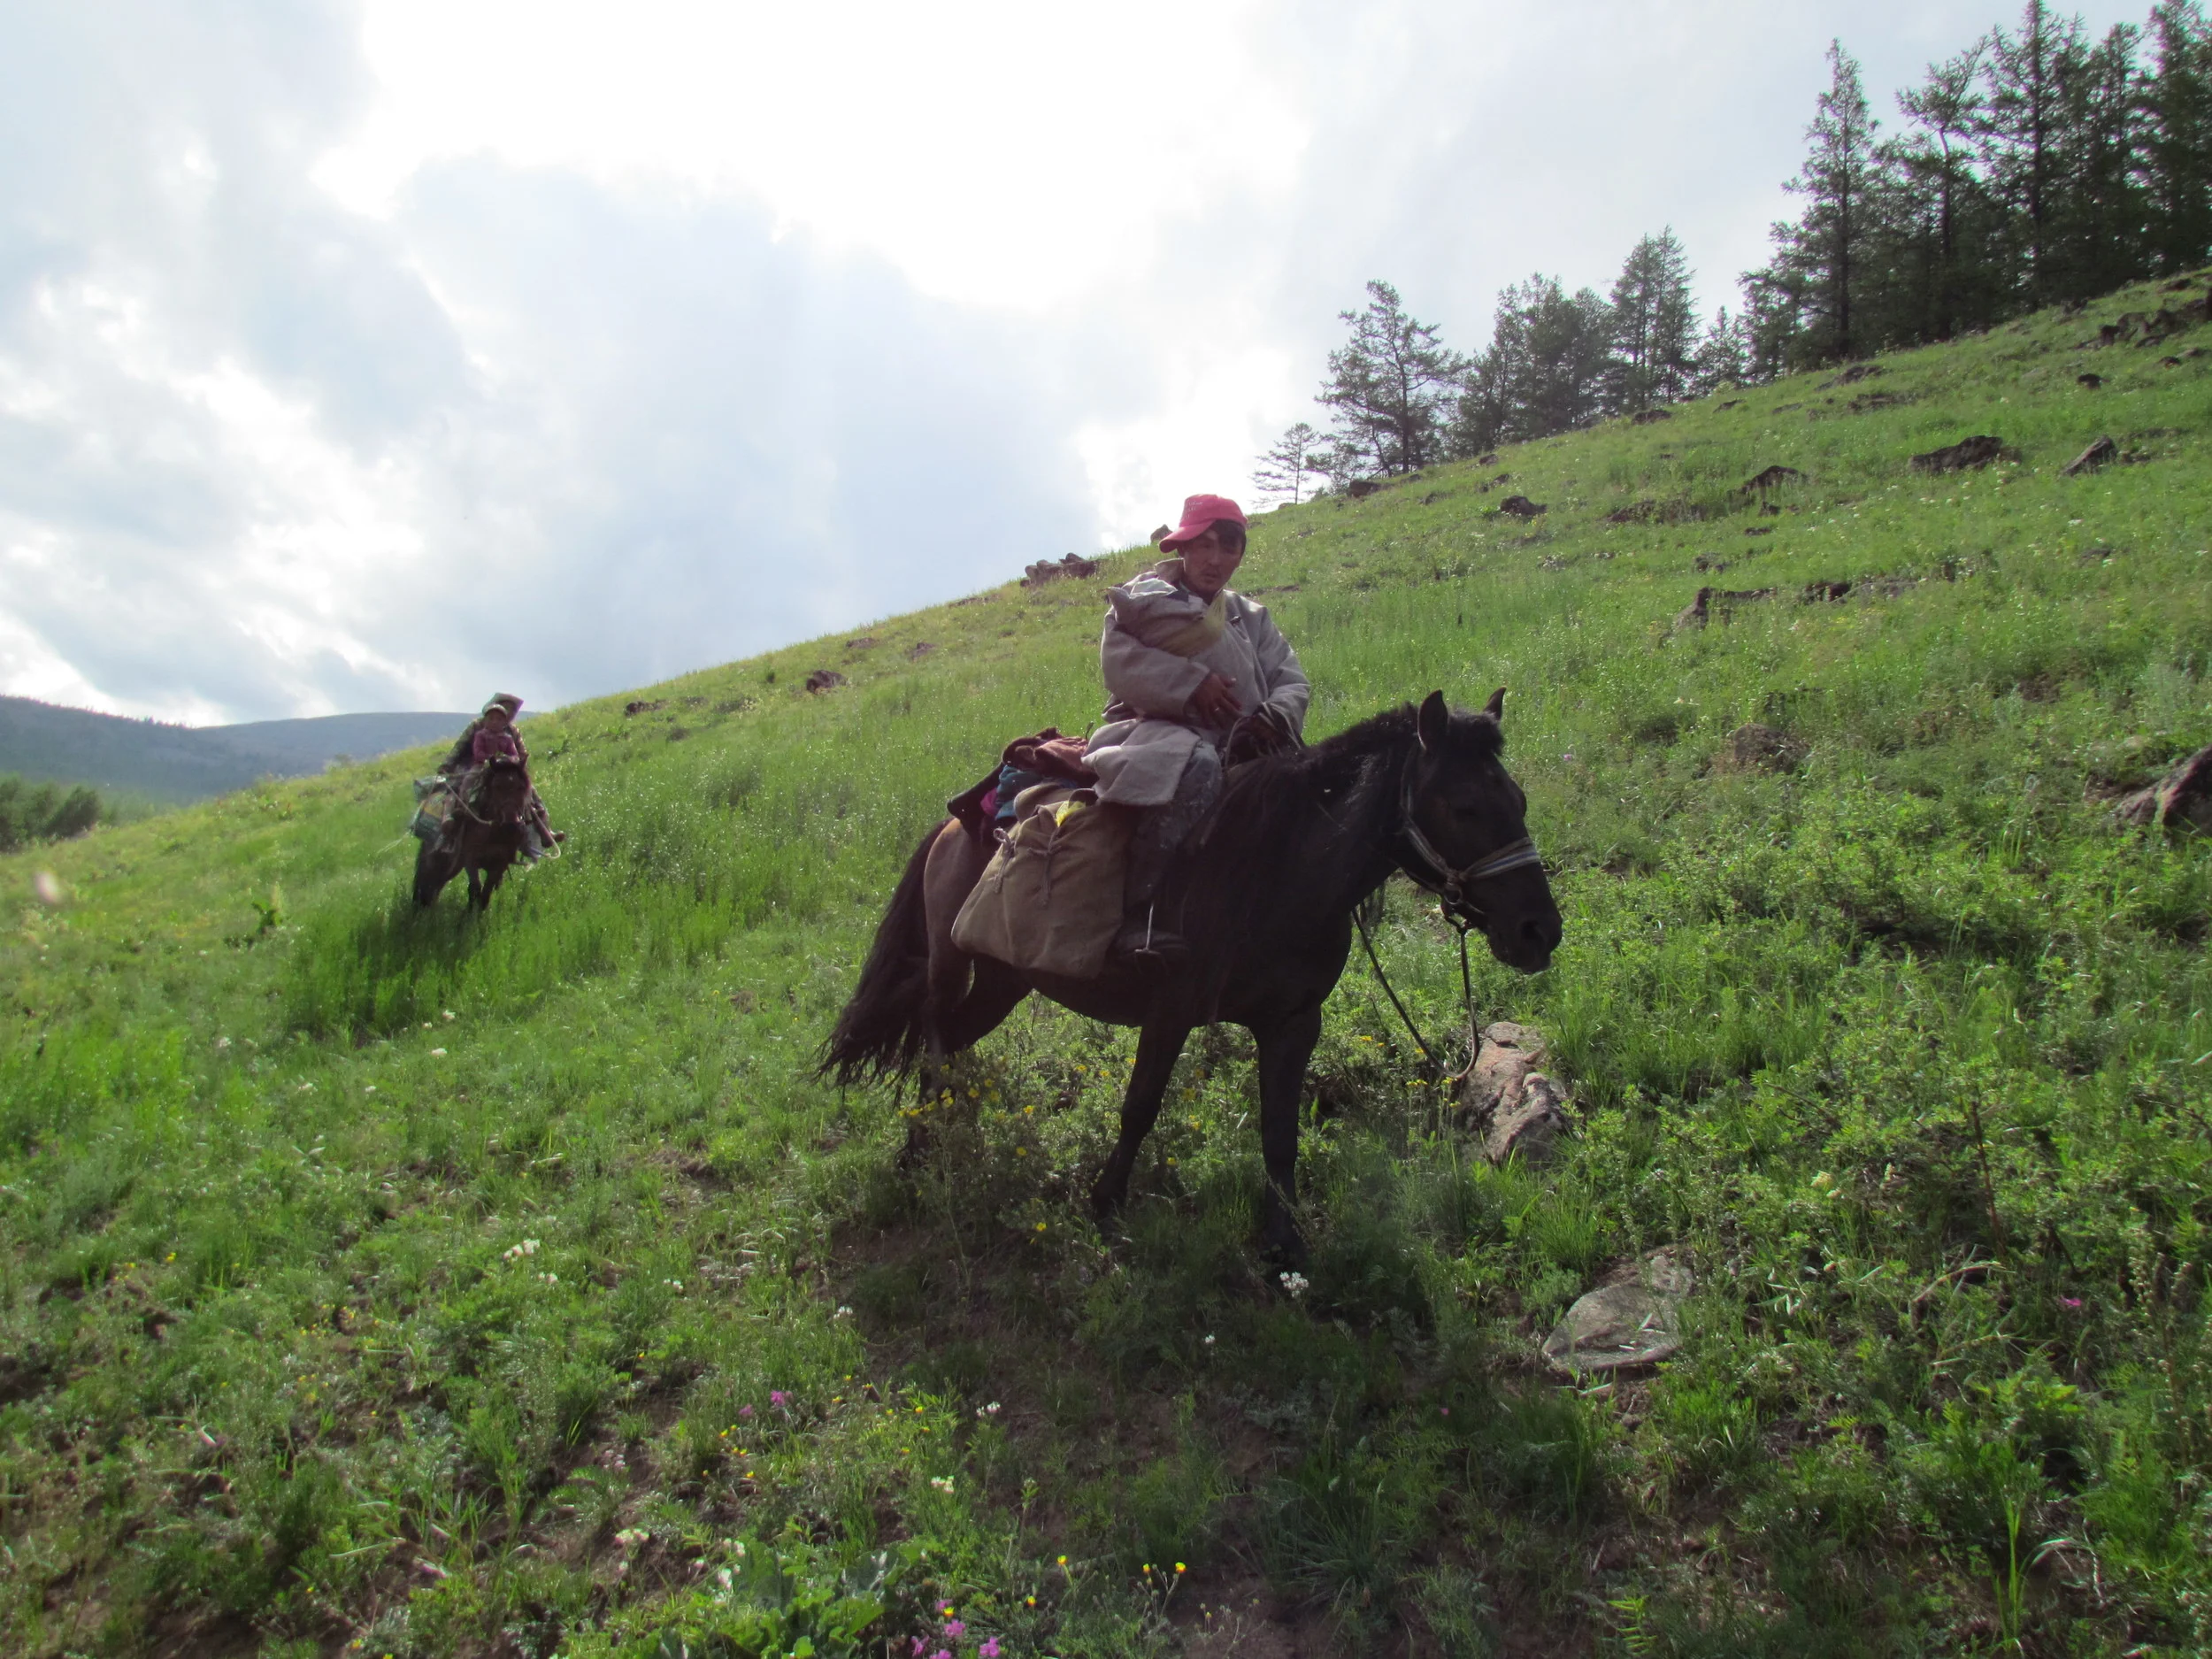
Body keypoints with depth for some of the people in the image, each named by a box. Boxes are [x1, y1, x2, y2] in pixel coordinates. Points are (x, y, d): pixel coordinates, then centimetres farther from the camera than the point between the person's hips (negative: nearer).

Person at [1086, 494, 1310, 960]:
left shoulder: (1252, 619, 21)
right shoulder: (1143, 600, 8)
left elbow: (1293, 683, 11)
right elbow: (1118, 660, -11)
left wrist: (1275, 715, -13)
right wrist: (1191, 683, -19)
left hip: (1235, 743, 6)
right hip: (1154, 729, -5)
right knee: (1195, 765, -40)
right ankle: (1138, 915, -41)